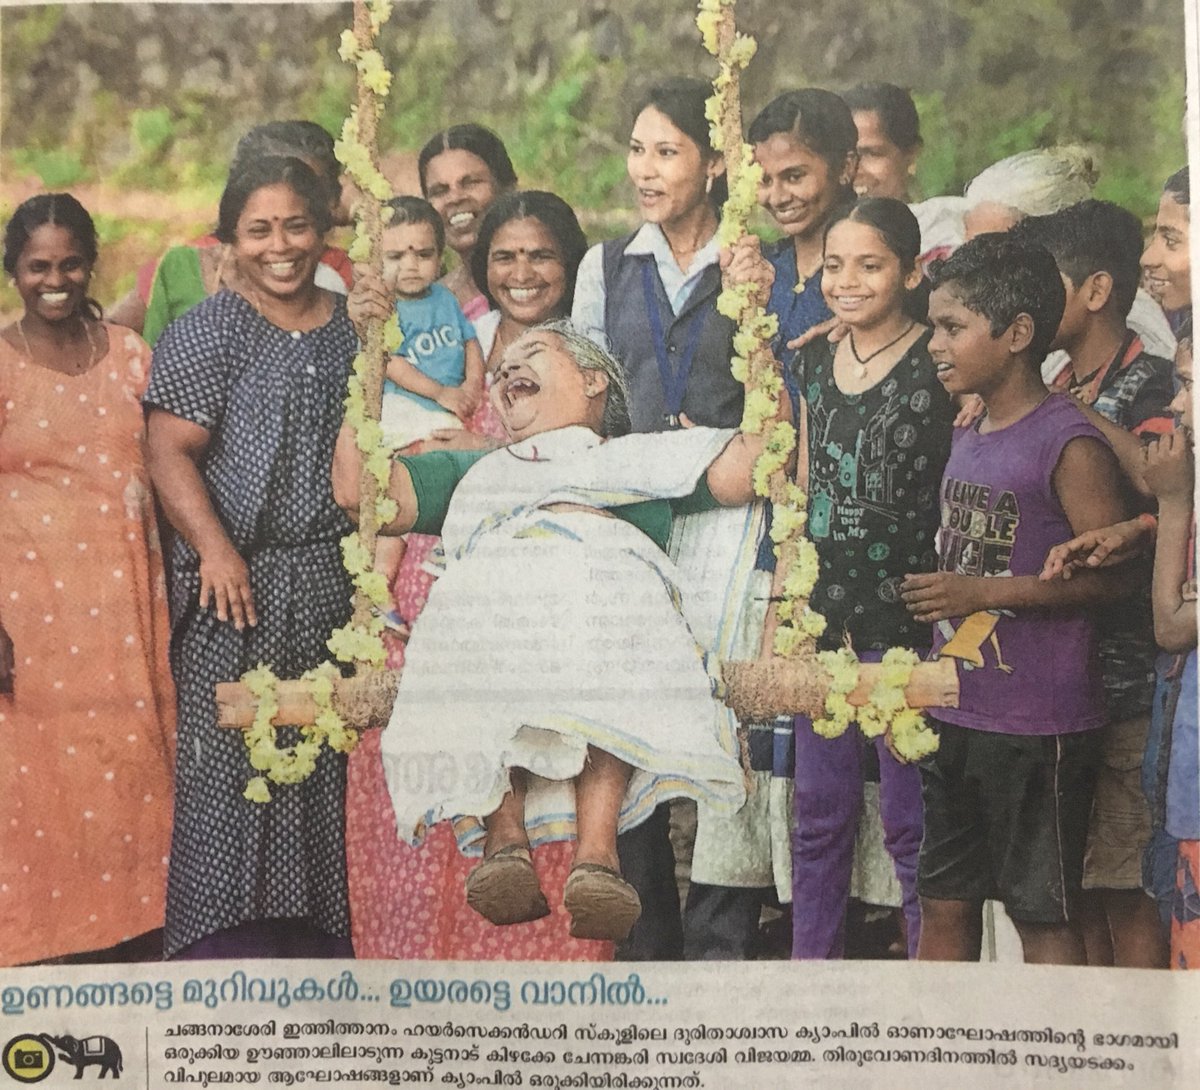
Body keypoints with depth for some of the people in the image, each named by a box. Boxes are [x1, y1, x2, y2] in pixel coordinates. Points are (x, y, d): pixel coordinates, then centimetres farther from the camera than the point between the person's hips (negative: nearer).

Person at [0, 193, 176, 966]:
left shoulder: (128, 352, 8)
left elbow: (157, 470, 11)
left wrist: (166, 588, 5)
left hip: (124, 600, 3)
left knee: (132, 769, 8)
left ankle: (134, 944, 20)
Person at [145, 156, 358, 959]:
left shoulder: (351, 329, 12)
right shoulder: (207, 332, -2)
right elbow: (170, 451, -9)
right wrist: (214, 547, -20)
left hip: (330, 576, 4)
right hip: (238, 579, -4)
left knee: (324, 763, 7)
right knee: (232, 763, -4)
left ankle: (317, 932, 19)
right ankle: (226, 937, 6)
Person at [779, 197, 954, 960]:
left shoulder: (943, 367, -7)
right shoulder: (814, 366, 11)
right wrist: (782, 606, 12)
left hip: (910, 619, -5)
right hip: (824, 618, 6)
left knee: (910, 822, 1)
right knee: (820, 817, 13)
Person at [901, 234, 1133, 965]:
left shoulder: (1070, 443, -14)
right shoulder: (969, 438, 10)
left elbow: (1112, 574, -19)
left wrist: (985, 592, -21)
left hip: (1038, 725, -8)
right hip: (957, 714, 8)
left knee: (1044, 916, 3)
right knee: (944, 903, 15)